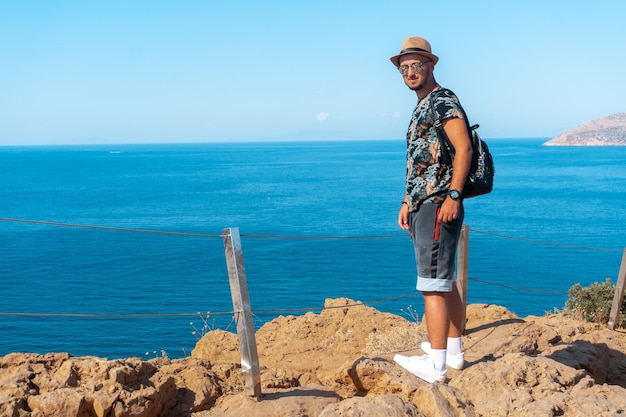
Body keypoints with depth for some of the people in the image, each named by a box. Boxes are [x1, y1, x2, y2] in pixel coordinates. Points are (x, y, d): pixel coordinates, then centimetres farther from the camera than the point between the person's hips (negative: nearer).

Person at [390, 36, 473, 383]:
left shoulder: (443, 101, -9)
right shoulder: (421, 108, 21)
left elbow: (463, 147, -20)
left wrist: (453, 195, -26)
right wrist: (407, 202, 23)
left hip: (438, 206, -11)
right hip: (422, 207, 11)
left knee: (434, 285, -10)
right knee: (445, 281, 15)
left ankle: (435, 365, -7)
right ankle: (453, 351, 24)